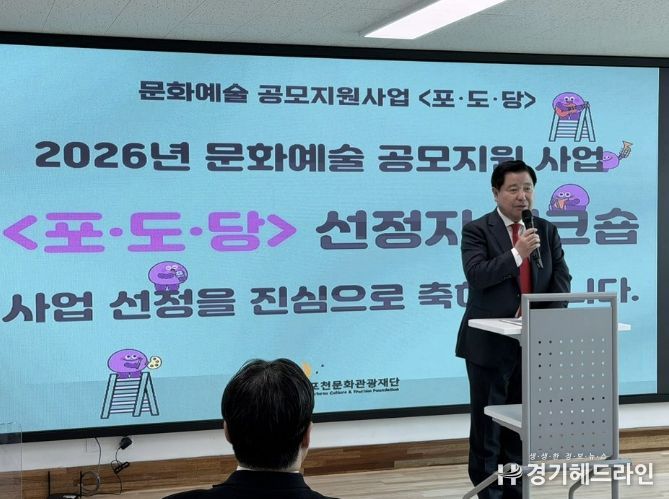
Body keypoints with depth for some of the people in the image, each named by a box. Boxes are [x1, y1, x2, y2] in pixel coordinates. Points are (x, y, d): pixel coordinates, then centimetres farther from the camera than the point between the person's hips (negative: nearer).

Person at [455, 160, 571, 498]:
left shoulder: (547, 231, 9)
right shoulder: (477, 230, -5)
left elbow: (562, 279, 5)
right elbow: (476, 276, -18)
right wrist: (517, 253, -26)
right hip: (490, 343, -4)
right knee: (487, 424, 3)